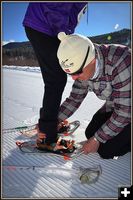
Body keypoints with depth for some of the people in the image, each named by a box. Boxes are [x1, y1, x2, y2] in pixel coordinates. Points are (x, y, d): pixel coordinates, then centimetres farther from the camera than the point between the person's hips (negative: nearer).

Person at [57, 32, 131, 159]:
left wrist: (97, 140, -21)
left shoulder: (121, 62, -36)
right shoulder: (83, 68, -13)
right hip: (114, 106, 7)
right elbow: (75, 99, -3)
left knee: (106, 150, -13)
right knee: (90, 134, 7)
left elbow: (125, 111, -30)